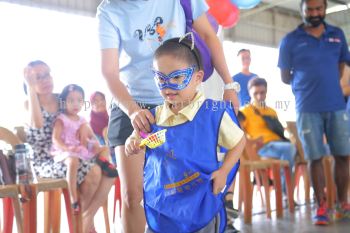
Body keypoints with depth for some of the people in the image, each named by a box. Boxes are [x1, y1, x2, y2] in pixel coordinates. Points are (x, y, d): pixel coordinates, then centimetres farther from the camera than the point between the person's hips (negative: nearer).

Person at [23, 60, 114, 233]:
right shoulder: (29, 103, -7)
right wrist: (31, 88, -26)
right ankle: (80, 216, -4)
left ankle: (87, 217, -7)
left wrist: (83, 128, -4)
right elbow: (38, 125, -29)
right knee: (93, 172, -29)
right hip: (44, 162, -6)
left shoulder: (60, 99, 7)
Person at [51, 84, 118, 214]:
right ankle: (74, 200, -38)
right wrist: (67, 148, -29)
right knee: (73, 161, -39)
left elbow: (92, 136, 16)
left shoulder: (82, 120, 16)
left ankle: (103, 161, -34)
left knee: (105, 149, 3)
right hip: (65, 151, -7)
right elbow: (55, 139, -11)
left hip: (83, 149, 7)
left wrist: (95, 144, -8)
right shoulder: (61, 119, -2)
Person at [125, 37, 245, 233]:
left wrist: (224, 171, -10)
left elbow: (239, 141, 1)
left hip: (200, 208, -3)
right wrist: (134, 146, -8)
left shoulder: (214, 113, -12)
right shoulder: (154, 116, -1)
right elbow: (141, 146, 15)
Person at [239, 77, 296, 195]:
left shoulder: (272, 111, 29)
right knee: (289, 147, -35)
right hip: (262, 147, -6)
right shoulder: (245, 112, 9)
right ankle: (285, 192, -30)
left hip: (278, 143, 6)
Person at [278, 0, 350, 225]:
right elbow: (285, 77, 4)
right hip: (307, 108, -3)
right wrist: (306, 84, 4)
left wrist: (328, 83, 9)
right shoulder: (290, 40, 0)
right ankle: (322, 207, 13)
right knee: (315, 158, 3)